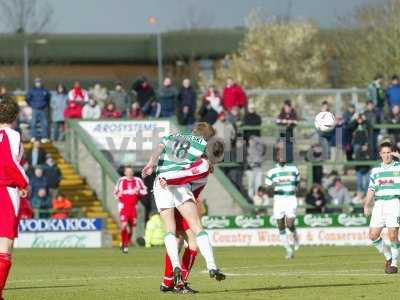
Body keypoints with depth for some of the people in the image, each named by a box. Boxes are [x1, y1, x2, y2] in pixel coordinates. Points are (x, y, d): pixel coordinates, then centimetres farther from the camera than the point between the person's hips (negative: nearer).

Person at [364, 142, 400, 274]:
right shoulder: (375, 171, 15)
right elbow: (371, 189, 16)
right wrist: (366, 205, 5)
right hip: (379, 204, 4)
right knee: (373, 235, -2)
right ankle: (388, 256, 21)